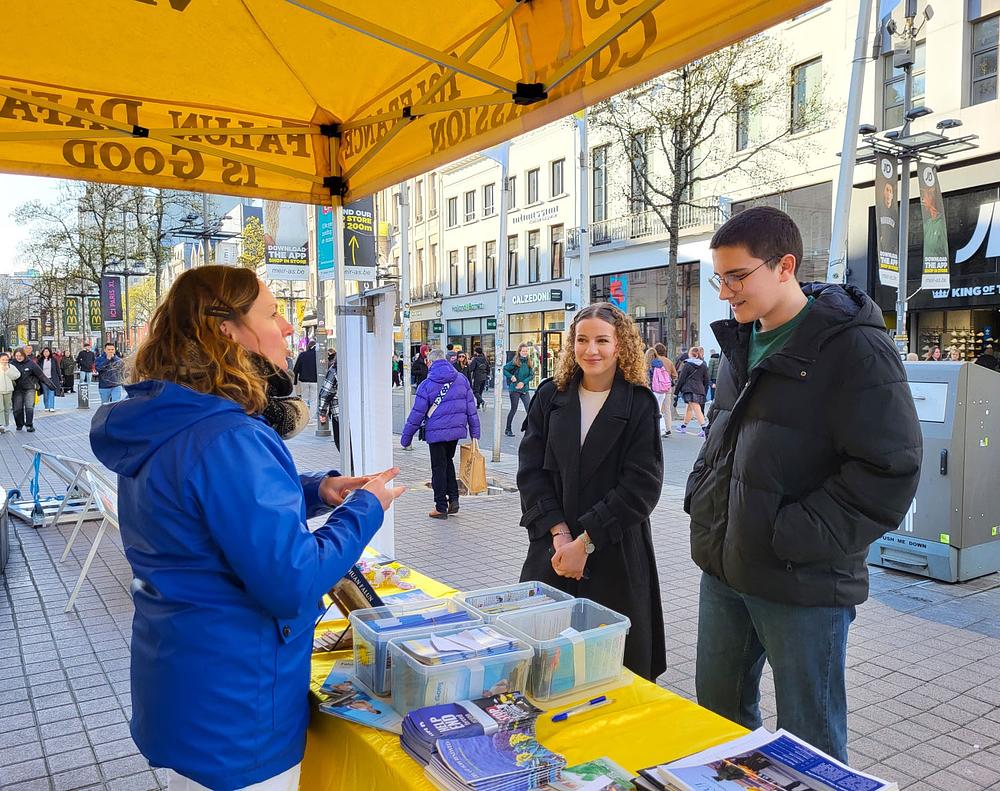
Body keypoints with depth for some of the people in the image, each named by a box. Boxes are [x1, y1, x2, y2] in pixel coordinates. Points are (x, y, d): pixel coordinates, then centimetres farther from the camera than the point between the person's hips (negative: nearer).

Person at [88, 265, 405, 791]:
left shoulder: (159, 426, 2)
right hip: (233, 715, -9)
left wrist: (315, 491, 2)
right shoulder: (229, 441, -29)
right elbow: (294, 585, -29)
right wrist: (364, 509, -15)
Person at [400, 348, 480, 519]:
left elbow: (417, 414, -5)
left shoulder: (427, 385, -7)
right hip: (457, 430, 4)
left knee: (438, 468, 6)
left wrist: (406, 437, 4)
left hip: (436, 433, -4)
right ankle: (453, 499, 15)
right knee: (448, 462, 23)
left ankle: (441, 508, 12)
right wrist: (475, 433, 11)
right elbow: (471, 408, 6)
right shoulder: (462, 380, 5)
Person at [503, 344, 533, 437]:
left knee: (529, 408, -3)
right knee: (514, 409, 3)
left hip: (524, 389, 4)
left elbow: (531, 376, 3)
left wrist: (523, 382, -11)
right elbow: (504, 369, -5)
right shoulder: (515, 362, -8)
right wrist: (511, 377, -16)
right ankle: (508, 430, 16)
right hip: (514, 389, -4)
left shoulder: (528, 362, 4)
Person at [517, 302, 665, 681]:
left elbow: (642, 485, -10)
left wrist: (586, 542, -14)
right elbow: (530, 470, 0)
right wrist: (558, 533, -12)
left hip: (616, 555, -2)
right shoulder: (550, 396, 4)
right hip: (552, 550, 3)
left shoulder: (640, 404, -4)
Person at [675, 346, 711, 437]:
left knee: (696, 409, -12)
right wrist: (705, 393, 20)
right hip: (700, 390, 6)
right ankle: (683, 426, 33)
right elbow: (706, 381, 13)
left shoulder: (687, 365, -3)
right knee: (689, 408, 20)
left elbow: (681, 379, -3)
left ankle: (704, 427, -25)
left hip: (689, 389, -6)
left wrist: (677, 390, 3)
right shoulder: (704, 366, 12)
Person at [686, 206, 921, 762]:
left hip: (802, 584, -7)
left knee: (810, 745, 9)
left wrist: (796, 539, -20)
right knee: (717, 712, 21)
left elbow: (890, 470, -19)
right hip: (724, 568, 7)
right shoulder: (742, 342, 9)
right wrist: (700, 496, 7)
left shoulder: (854, 348, -15)